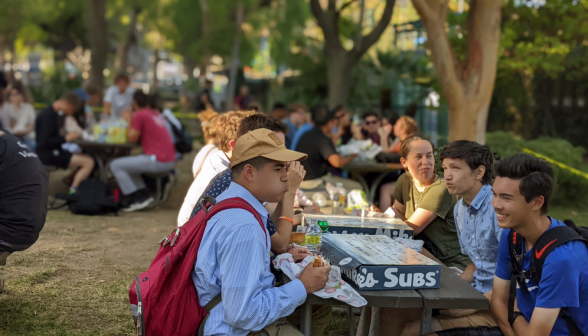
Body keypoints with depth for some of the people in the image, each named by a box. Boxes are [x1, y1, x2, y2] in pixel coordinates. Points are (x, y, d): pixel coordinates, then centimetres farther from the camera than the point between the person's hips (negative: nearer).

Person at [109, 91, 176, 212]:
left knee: (115, 165, 1)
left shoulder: (140, 115, -10)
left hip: (157, 161, -9)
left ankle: (138, 200, -2)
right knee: (128, 164, 28)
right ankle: (144, 195, 16)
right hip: (170, 160, 9)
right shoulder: (156, 114, 15)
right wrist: (133, 119, 16)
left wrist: (129, 121, 6)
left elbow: (132, 139, -8)